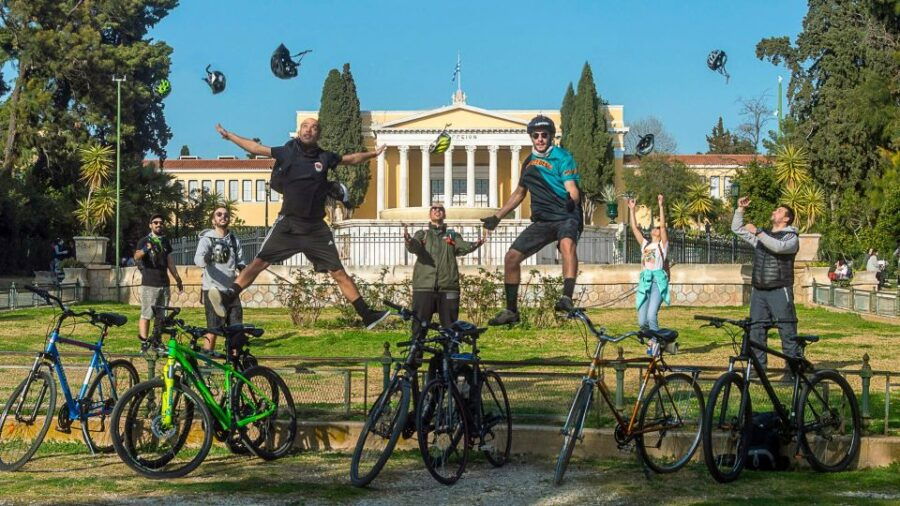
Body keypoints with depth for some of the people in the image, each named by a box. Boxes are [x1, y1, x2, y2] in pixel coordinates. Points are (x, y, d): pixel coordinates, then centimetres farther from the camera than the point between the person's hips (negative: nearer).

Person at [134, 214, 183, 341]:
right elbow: (136, 257, -22)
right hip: (149, 284, -6)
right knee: (146, 315, -7)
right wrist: (144, 250, -42)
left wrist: (177, 278, 21)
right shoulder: (144, 241, -3)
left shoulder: (165, 241, 15)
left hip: (164, 284, 6)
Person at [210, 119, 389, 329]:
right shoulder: (287, 152, 2)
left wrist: (373, 154, 21)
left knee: (339, 273, 1)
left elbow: (351, 159, 23)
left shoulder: (325, 158, 4)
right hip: (287, 224, -1)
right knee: (260, 261, -15)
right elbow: (256, 148, 12)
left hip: (316, 228, 1)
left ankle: (367, 315, 3)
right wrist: (229, 135, 16)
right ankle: (228, 297, -18)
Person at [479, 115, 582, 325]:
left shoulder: (562, 157, -6)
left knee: (567, 244, -39)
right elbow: (519, 193, 27)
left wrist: (572, 201, -40)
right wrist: (497, 216, 25)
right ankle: (511, 311, 10)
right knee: (511, 257, -1)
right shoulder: (529, 162, 14)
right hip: (542, 220, 7)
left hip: (566, 217, -7)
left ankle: (567, 298, -49)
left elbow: (572, 189, -17)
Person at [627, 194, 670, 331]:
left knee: (651, 316, -22)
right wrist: (632, 209, 17)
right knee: (642, 322, 0)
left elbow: (663, 225, -3)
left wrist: (661, 206, -9)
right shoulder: (645, 244, 21)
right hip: (644, 282, 5)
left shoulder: (663, 245, 8)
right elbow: (634, 228, 19)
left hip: (658, 281, -5)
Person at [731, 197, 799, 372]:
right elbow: (737, 228, 23)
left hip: (780, 291, -6)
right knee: (756, 332, 4)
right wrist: (740, 209, 11)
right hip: (758, 292, 6)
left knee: (788, 332, -7)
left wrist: (758, 232, -22)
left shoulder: (791, 237, 0)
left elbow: (778, 247, -22)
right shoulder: (762, 235, 19)